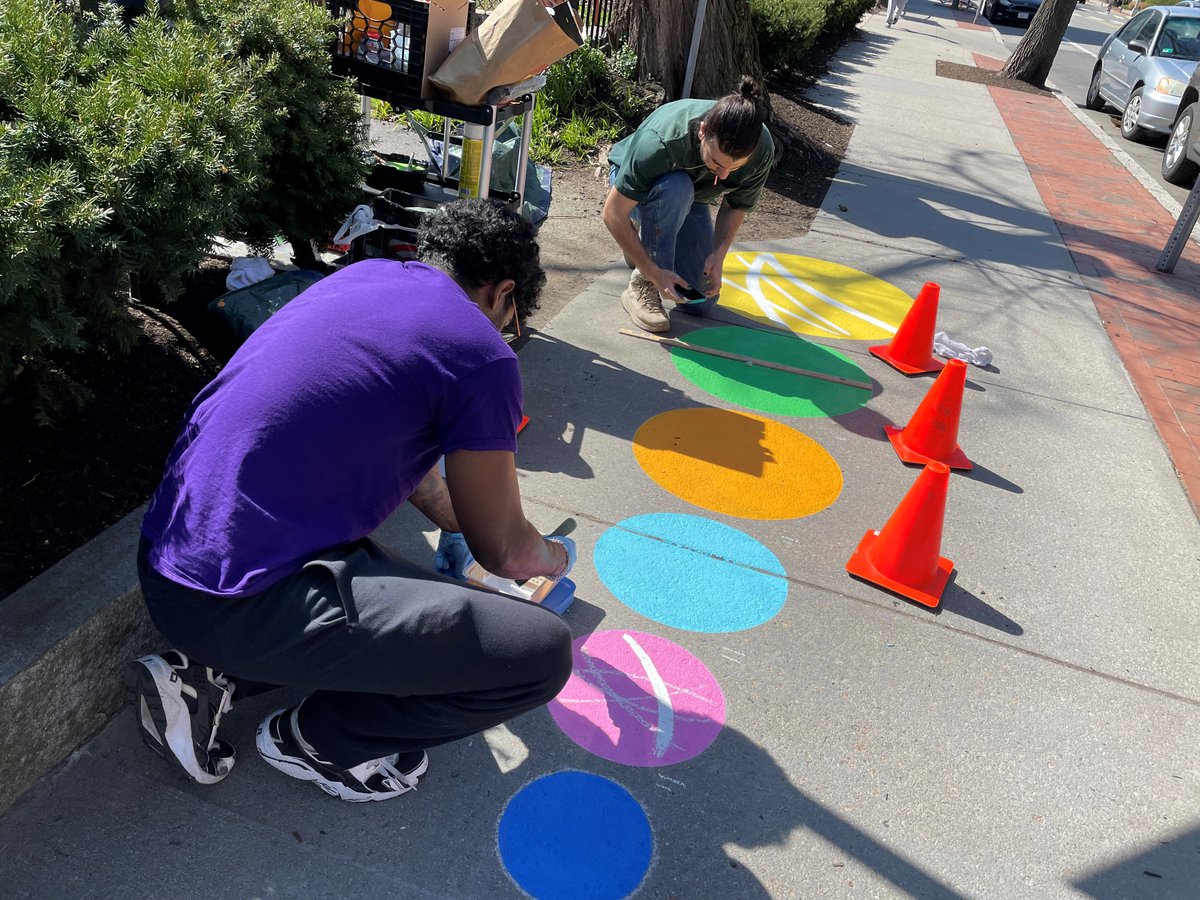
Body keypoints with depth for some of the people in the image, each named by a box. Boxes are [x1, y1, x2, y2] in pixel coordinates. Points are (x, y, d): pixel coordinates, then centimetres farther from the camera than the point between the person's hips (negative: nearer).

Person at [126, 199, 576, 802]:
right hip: (237, 603, -10)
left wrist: (452, 522, 44)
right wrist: (558, 557, 24)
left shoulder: (362, 274, 13)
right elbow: (502, 551, 1)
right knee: (542, 653, -10)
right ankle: (317, 739, 9)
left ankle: (210, 675, 15)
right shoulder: (480, 356, -11)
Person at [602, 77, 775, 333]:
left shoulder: (762, 149, -29)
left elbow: (737, 206, -10)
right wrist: (654, 274, -36)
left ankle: (646, 246, 19)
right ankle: (642, 284, -23)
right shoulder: (660, 142, -41)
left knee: (701, 302, -8)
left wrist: (719, 254, -25)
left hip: (690, 200, 4)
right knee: (675, 188, -41)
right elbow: (613, 215, -34)